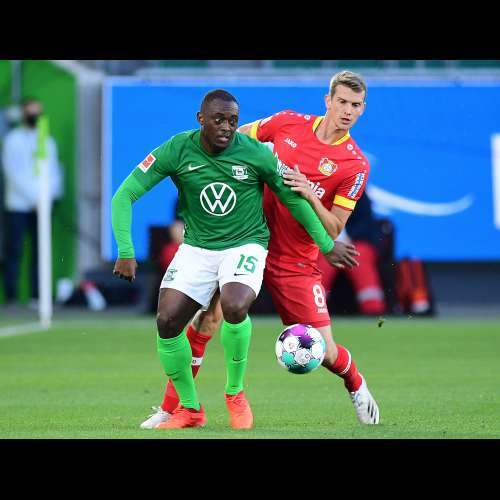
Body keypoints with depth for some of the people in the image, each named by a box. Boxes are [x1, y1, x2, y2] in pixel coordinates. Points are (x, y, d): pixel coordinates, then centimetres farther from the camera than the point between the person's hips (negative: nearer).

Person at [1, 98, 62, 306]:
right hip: (17, 205, -4)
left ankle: (37, 296, 3)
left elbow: (54, 171, 15)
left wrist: (53, 193, -4)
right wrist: (33, 198, -12)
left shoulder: (47, 141, 15)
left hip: (41, 206, 4)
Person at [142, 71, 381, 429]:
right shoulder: (289, 123, -1)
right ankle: (171, 407, -10)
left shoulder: (356, 165, -7)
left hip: (296, 262, -1)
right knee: (211, 316, -19)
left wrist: (310, 195, -22)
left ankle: (356, 386, 35)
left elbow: (334, 231, -7)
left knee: (324, 351, -3)